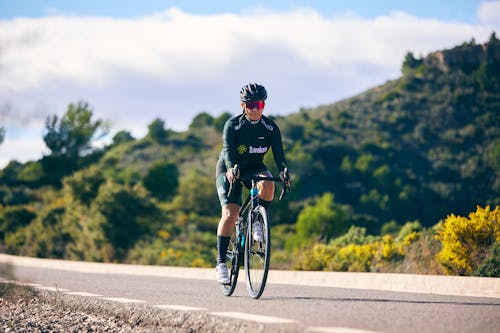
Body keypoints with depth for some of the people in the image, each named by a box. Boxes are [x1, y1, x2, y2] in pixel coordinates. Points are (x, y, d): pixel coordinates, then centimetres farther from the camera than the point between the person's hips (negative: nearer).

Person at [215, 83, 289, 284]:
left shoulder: (271, 128, -11)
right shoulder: (232, 125, -19)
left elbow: (278, 153, -21)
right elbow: (228, 149, -32)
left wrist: (283, 170, -42)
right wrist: (231, 169, -53)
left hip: (254, 168, 2)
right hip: (229, 170, -2)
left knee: (267, 185, -34)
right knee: (230, 214, -19)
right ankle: (221, 263, -12)